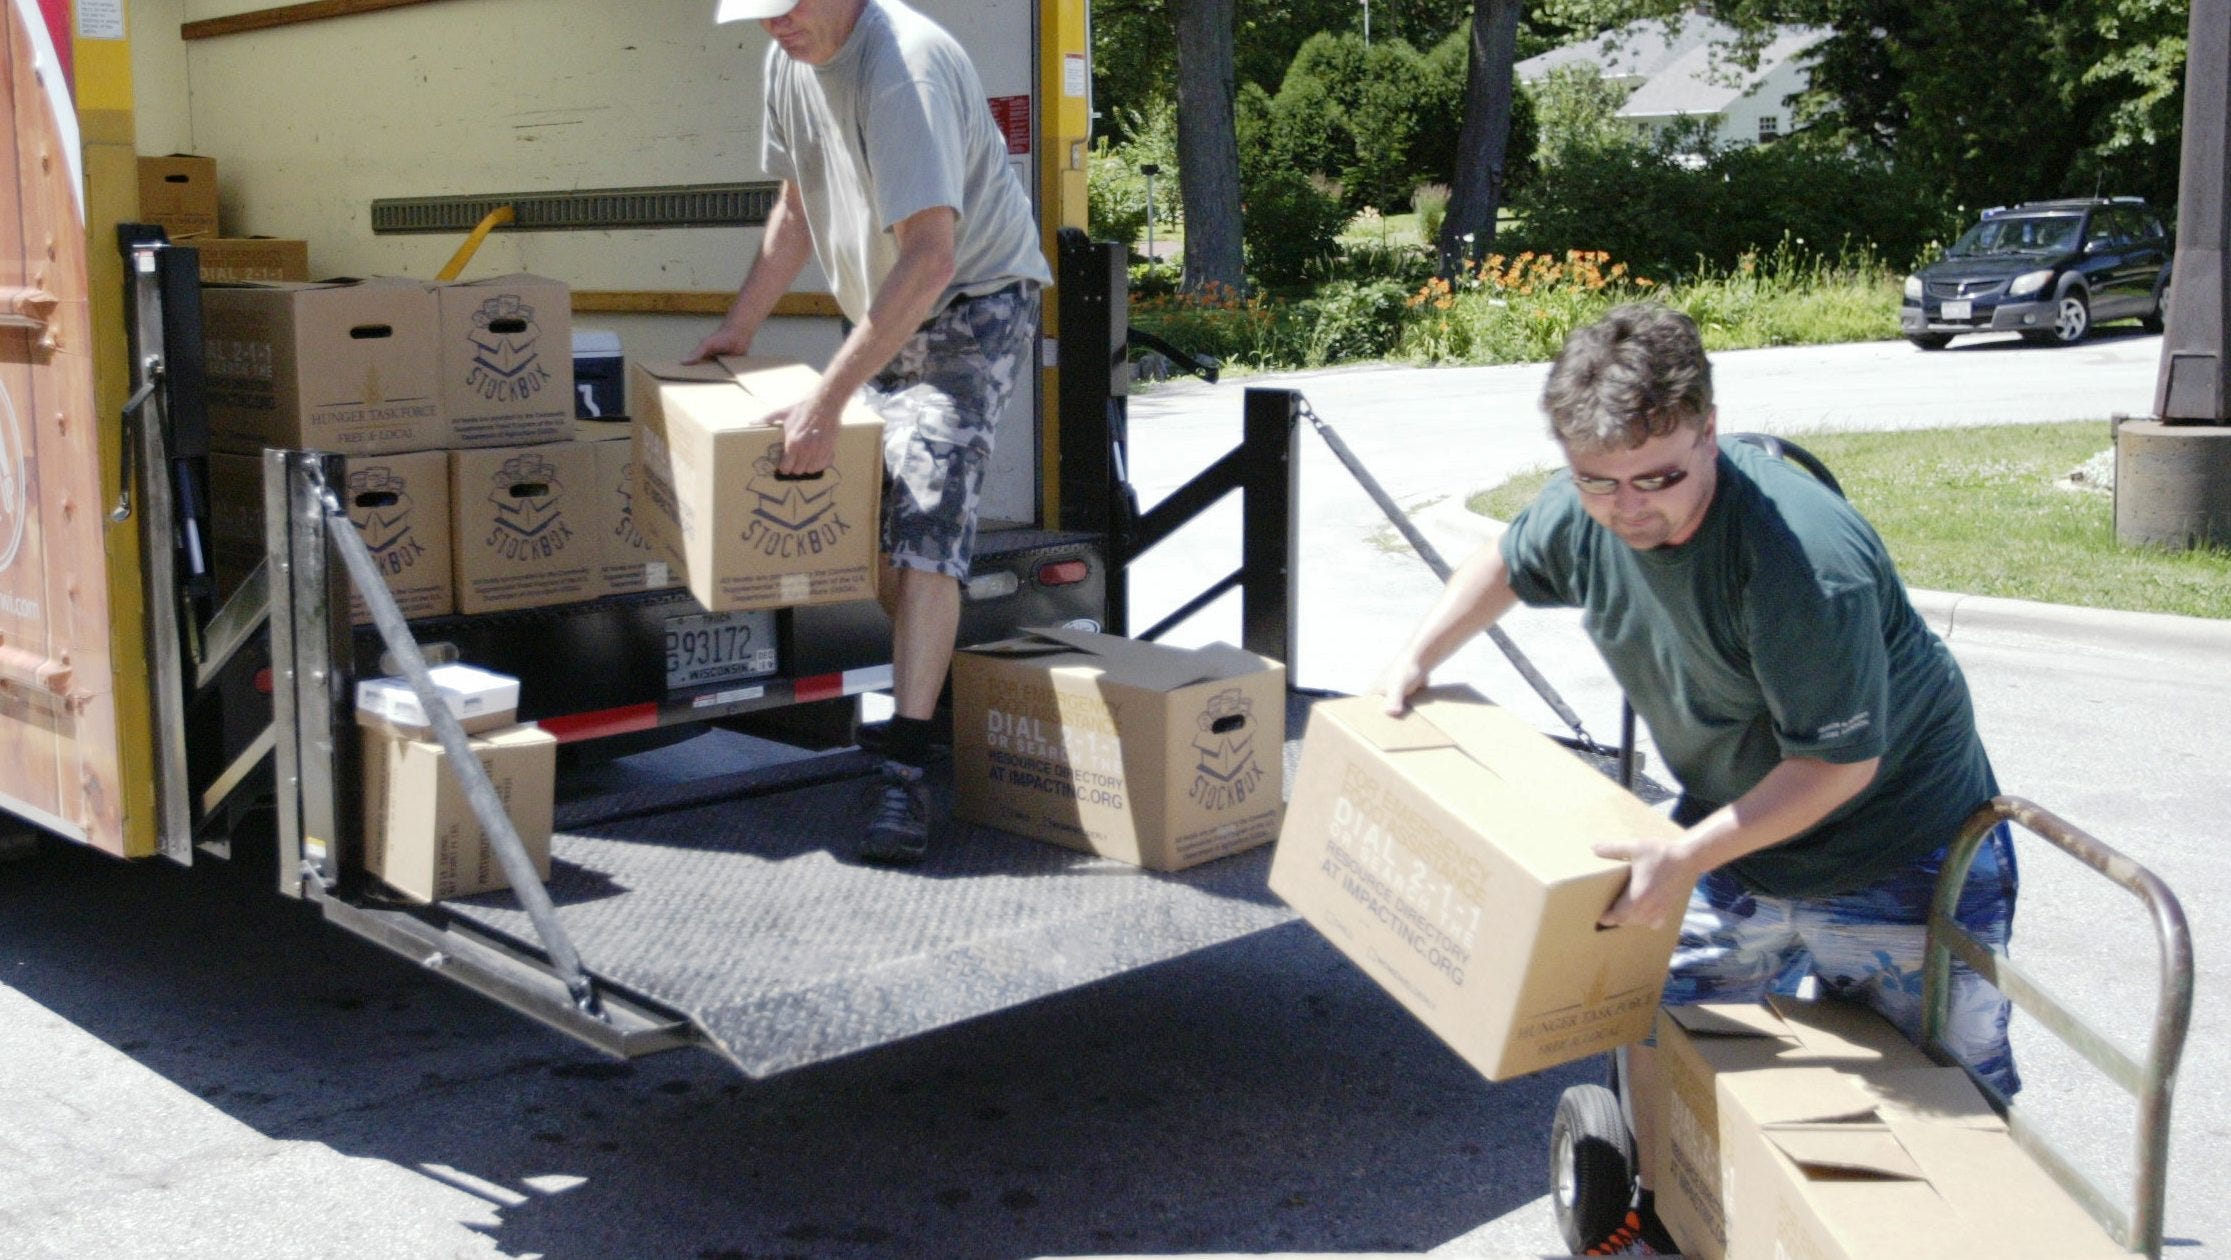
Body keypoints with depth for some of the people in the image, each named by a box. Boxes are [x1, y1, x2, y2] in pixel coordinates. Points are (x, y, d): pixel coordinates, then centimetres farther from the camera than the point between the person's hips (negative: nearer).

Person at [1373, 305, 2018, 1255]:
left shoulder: (1805, 559, -36)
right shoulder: (1582, 513, -14)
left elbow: (1840, 761, -29)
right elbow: (1505, 564, 11)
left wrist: (1687, 857, -30)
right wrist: (1416, 660, 3)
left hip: (1898, 847, -6)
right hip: (1732, 828, 6)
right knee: (1659, 1022, 13)